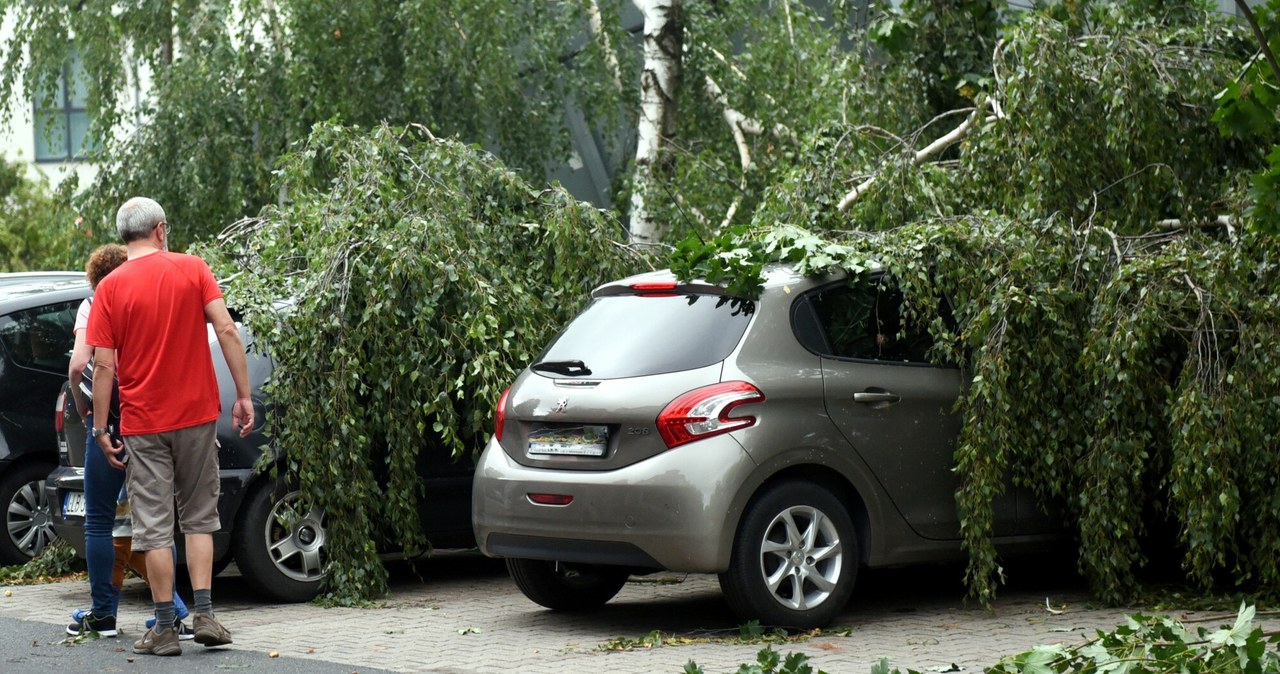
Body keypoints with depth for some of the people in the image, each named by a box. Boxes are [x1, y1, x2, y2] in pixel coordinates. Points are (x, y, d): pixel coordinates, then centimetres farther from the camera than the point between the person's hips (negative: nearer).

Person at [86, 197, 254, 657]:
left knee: (154, 527, 3)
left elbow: (103, 366, -7)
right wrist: (244, 395, -4)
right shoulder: (193, 269, -1)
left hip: (143, 422, -1)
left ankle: (165, 628, 4)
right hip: (197, 413, 1)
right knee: (199, 517, 13)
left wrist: (101, 429, -2)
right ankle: (204, 615, 4)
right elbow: (227, 331, -8)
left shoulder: (111, 287, -4)